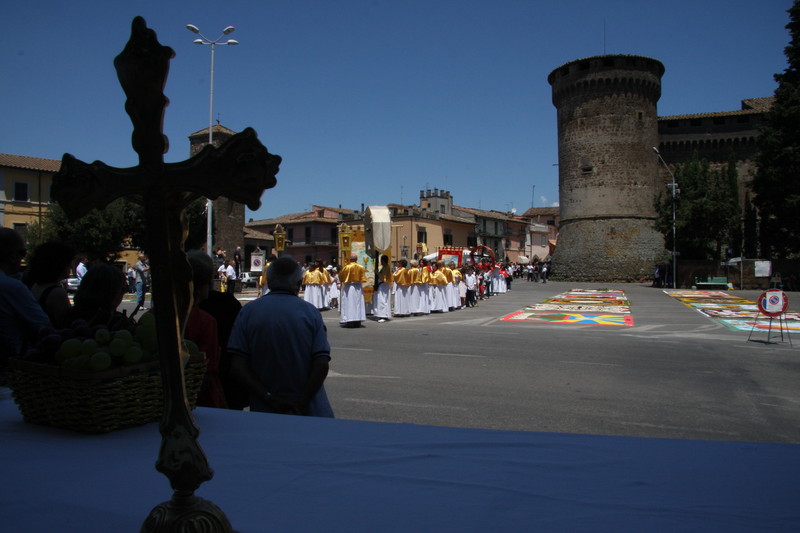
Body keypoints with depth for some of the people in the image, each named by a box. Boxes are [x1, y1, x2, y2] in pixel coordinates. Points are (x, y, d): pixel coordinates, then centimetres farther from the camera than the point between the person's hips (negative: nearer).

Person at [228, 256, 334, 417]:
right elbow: (322, 365, -13)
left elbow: (237, 366, -10)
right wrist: (301, 405, -10)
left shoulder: (248, 312, -3)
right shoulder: (311, 312, -5)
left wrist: (270, 398, -11)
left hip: (264, 410, 1)